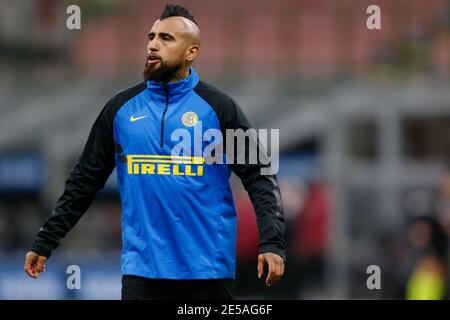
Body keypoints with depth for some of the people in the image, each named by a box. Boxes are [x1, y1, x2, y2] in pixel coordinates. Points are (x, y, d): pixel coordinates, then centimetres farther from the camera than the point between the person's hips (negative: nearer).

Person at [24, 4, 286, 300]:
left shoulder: (218, 107, 1)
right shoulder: (121, 108, 8)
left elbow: (259, 177, -2)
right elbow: (85, 181, 14)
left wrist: (272, 243, -16)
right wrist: (44, 242, 10)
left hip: (208, 269, -2)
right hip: (142, 269, 2)